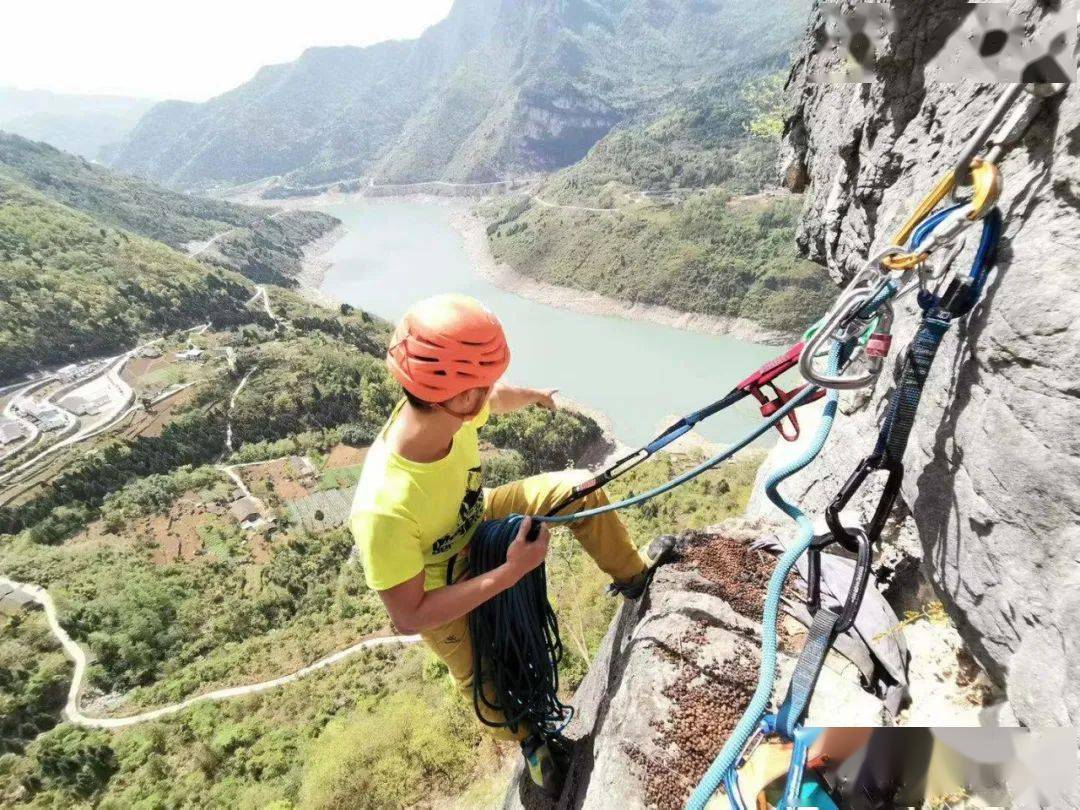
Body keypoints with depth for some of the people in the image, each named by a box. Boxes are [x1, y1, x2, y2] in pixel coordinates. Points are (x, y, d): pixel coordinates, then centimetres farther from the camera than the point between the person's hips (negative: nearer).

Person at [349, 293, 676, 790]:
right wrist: (509, 574, -35)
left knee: (579, 489, -5)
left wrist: (534, 396, 19)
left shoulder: (451, 408, -30)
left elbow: (498, 398, -4)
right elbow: (409, 617, -31)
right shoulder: (382, 509, -45)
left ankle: (632, 573, 22)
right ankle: (525, 737, 50)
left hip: (475, 522, 4)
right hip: (438, 591, -4)